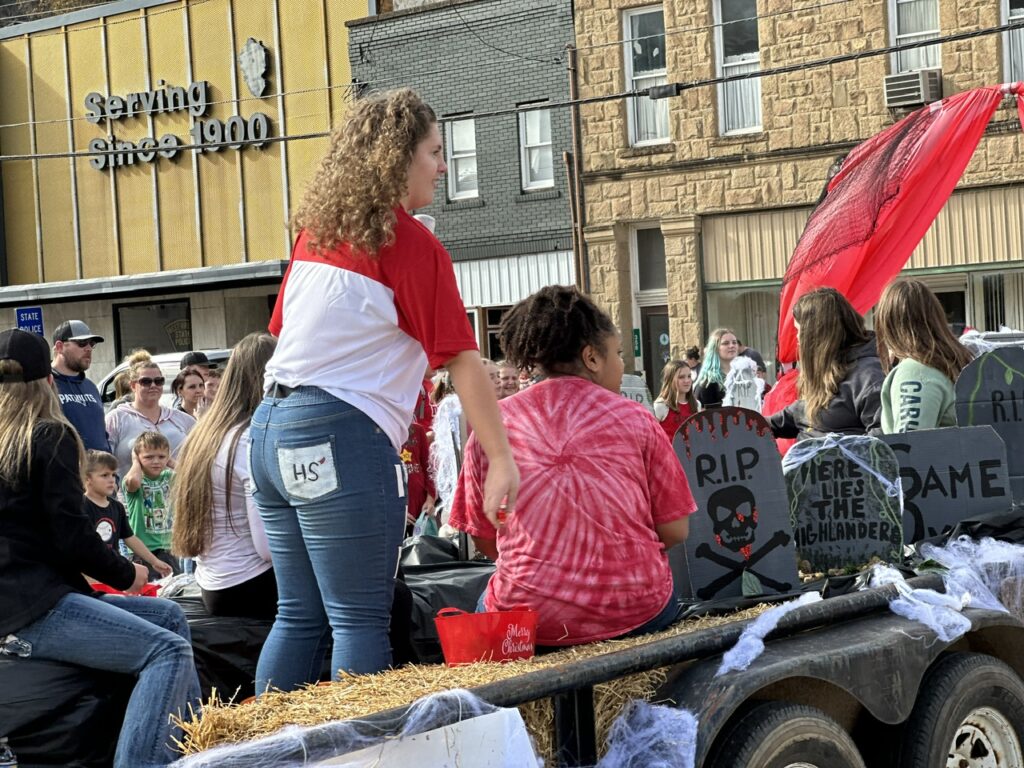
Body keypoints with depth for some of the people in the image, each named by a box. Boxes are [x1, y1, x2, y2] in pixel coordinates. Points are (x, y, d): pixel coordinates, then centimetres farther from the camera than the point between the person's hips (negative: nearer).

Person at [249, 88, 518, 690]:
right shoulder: (411, 242, -7)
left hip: (272, 432, 8)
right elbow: (462, 360, -10)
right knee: (360, 622, -5)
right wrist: (502, 461, -10)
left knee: (299, 617, 13)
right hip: (342, 441, -8)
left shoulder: (318, 228, 14)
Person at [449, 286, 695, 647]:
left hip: (526, 621, 0)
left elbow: (483, 538, 8)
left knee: (488, 603, 32)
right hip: (636, 613, 0)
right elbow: (675, 530, 4)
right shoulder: (634, 418, 2)